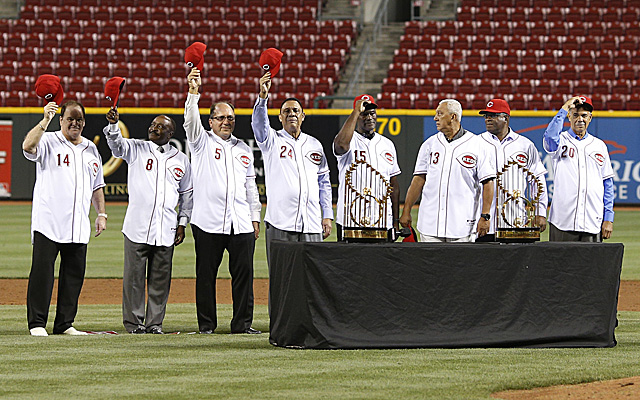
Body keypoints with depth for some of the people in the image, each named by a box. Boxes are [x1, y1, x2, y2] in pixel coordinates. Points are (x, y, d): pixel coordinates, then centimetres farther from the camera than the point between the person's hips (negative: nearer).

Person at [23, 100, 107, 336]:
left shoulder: (91, 149, 18)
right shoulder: (48, 142, 1)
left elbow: (97, 186, 23)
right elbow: (28, 146, -21)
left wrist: (101, 214, 14)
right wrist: (45, 121, -25)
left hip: (78, 226, 5)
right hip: (48, 222, -5)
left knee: (74, 274, 5)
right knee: (42, 271, -7)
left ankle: (64, 324, 11)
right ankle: (37, 323, -5)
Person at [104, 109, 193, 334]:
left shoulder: (181, 159, 12)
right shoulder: (136, 149, 7)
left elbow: (187, 194, 17)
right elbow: (116, 143, -12)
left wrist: (182, 223, 11)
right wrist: (113, 124, -32)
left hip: (166, 229, 2)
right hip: (137, 226, -2)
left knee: (160, 278, 4)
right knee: (134, 275, -2)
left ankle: (155, 322, 12)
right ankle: (133, 321, 5)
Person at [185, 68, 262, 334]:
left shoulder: (244, 149, 20)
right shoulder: (202, 142, 8)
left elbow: (250, 185, 20)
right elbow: (191, 120, -12)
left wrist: (255, 217, 13)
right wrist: (193, 92, -26)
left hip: (241, 222, 3)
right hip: (208, 222, -3)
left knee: (243, 272, 0)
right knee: (206, 274, 0)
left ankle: (242, 323, 4)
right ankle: (206, 324, 6)